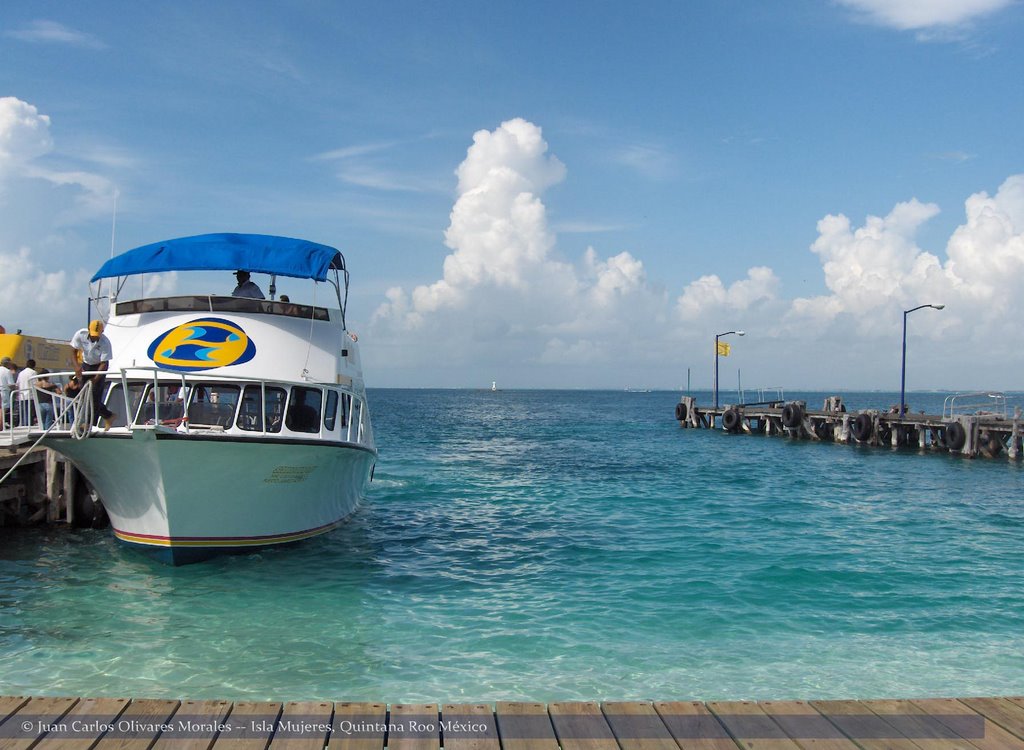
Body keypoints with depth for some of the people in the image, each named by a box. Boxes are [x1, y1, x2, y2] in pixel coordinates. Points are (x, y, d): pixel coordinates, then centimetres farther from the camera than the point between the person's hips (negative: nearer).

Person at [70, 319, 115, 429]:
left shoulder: (105, 343, -28)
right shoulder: (80, 334, -20)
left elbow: (104, 363, -25)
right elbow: (73, 350, -8)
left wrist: (95, 379, -34)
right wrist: (77, 365, -23)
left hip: (99, 367, -5)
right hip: (86, 365, 5)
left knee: (95, 394, -13)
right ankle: (108, 415, 13)